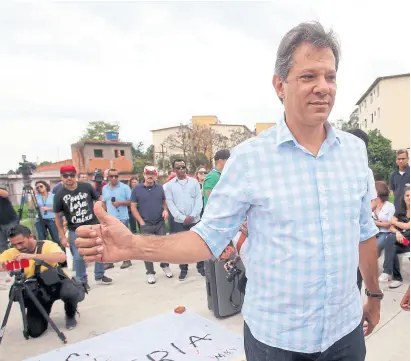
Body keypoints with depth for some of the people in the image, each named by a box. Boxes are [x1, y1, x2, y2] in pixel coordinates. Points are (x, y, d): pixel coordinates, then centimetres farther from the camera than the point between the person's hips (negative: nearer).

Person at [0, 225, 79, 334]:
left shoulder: (47, 245, -18)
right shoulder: (12, 252, -4)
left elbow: (62, 257, -38)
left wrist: (31, 256, -44)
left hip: (56, 283, -3)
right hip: (36, 292, 3)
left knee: (70, 293, -37)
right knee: (35, 331, -9)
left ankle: (70, 315, -2)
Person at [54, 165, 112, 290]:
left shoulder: (87, 187, -6)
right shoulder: (59, 195, -6)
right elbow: (58, 216, 0)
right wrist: (62, 236, -3)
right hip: (75, 231, -1)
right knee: (78, 257, 4)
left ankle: (99, 276, 30)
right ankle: (82, 281, 24)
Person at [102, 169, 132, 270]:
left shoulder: (124, 187, -7)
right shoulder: (104, 188, 8)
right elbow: (104, 202, 16)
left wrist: (120, 203, -19)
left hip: (122, 218, -5)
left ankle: (127, 260, 16)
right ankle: (109, 261, 23)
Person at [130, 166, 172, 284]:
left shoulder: (160, 187, 1)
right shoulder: (137, 189, -6)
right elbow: (133, 207, -3)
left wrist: (165, 210, -9)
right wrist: (142, 222, -9)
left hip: (160, 223, 2)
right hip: (146, 224, -2)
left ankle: (165, 266, 33)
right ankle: (150, 272, 21)